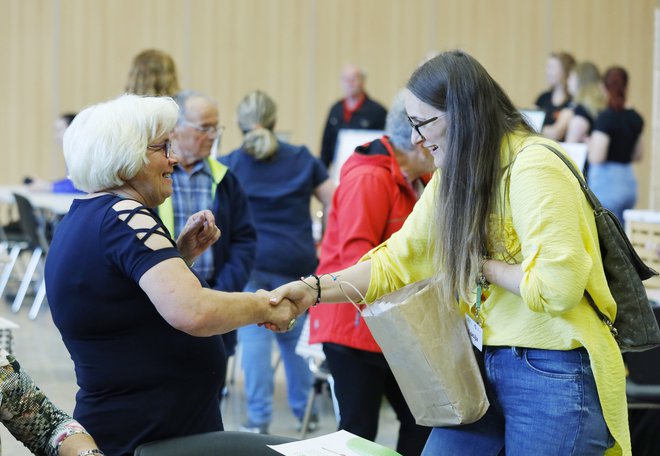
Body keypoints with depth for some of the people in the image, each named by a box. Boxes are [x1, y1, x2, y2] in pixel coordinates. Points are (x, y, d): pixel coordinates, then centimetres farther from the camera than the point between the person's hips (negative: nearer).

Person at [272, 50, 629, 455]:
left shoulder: (532, 167, -18)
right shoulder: (453, 178, 10)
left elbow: (558, 284, -25)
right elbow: (395, 262, 11)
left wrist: (483, 266, -11)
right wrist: (315, 289, 0)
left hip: (555, 372, -8)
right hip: (485, 362, 8)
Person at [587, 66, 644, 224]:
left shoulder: (606, 118, -14)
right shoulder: (635, 118, 8)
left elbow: (596, 157, -18)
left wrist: (590, 144, 1)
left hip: (607, 183, -8)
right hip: (629, 180, 8)